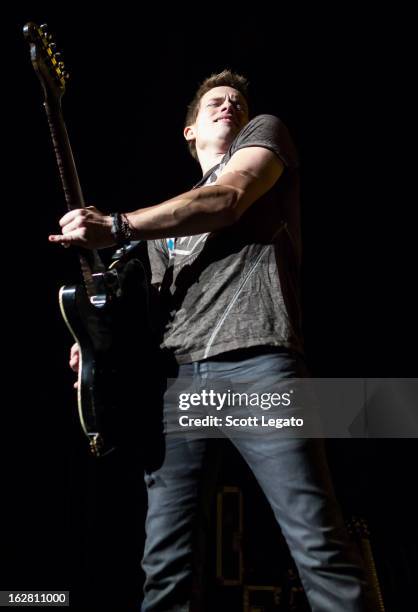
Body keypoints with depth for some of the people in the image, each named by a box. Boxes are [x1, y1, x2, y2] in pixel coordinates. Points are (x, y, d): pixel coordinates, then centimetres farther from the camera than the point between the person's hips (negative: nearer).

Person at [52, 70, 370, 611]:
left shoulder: (266, 132, 19)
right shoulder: (168, 224, 32)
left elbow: (228, 200, -3)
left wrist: (114, 227, -6)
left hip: (255, 362, -5)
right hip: (176, 374, 5)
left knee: (319, 544, -10)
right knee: (166, 559, 0)